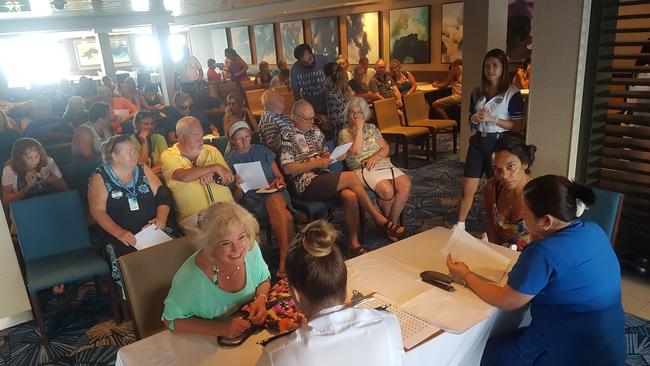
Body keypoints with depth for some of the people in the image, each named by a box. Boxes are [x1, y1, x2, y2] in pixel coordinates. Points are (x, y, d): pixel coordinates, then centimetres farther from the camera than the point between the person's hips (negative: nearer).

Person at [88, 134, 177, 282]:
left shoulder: (143, 169, 14)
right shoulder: (100, 177, 4)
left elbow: (163, 195, 11)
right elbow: (98, 211, -5)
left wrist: (161, 217, -10)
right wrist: (119, 232, -21)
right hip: (119, 234, -3)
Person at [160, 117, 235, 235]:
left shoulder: (212, 151, 16)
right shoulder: (168, 156, 4)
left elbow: (229, 179, 10)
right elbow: (183, 176, -17)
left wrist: (212, 175, -11)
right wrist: (215, 167, -14)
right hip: (193, 215, -4)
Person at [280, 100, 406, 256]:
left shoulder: (315, 131, 19)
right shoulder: (287, 136, 0)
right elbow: (287, 168, -8)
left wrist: (327, 157, 6)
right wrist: (316, 163, -12)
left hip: (326, 177, 6)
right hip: (307, 184, -6)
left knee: (350, 196, -27)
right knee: (351, 177, -25)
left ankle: (353, 243, -19)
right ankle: (382, 221, -14)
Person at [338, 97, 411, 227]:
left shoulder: (371, 127, 19)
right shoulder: (344, 133, 5)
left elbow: (386, 148, 15)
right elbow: (356, 151, -13)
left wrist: (376, 157, -6)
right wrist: (359, 129, -8)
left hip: (383, 164, 5)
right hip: (363, 169, -5)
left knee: (406, 185, -23)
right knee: (387, 190, -33)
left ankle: (393, 222, -14)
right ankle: (387, 220, -7)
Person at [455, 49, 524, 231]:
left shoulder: (512, 94, -8)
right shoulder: (477, 92, 7)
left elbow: (516, 125, -11)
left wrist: (492, 119, -21)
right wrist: (474, 118, -7)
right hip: (478, 142, 4)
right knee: (467, 189, 6)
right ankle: (460, 225, 20)